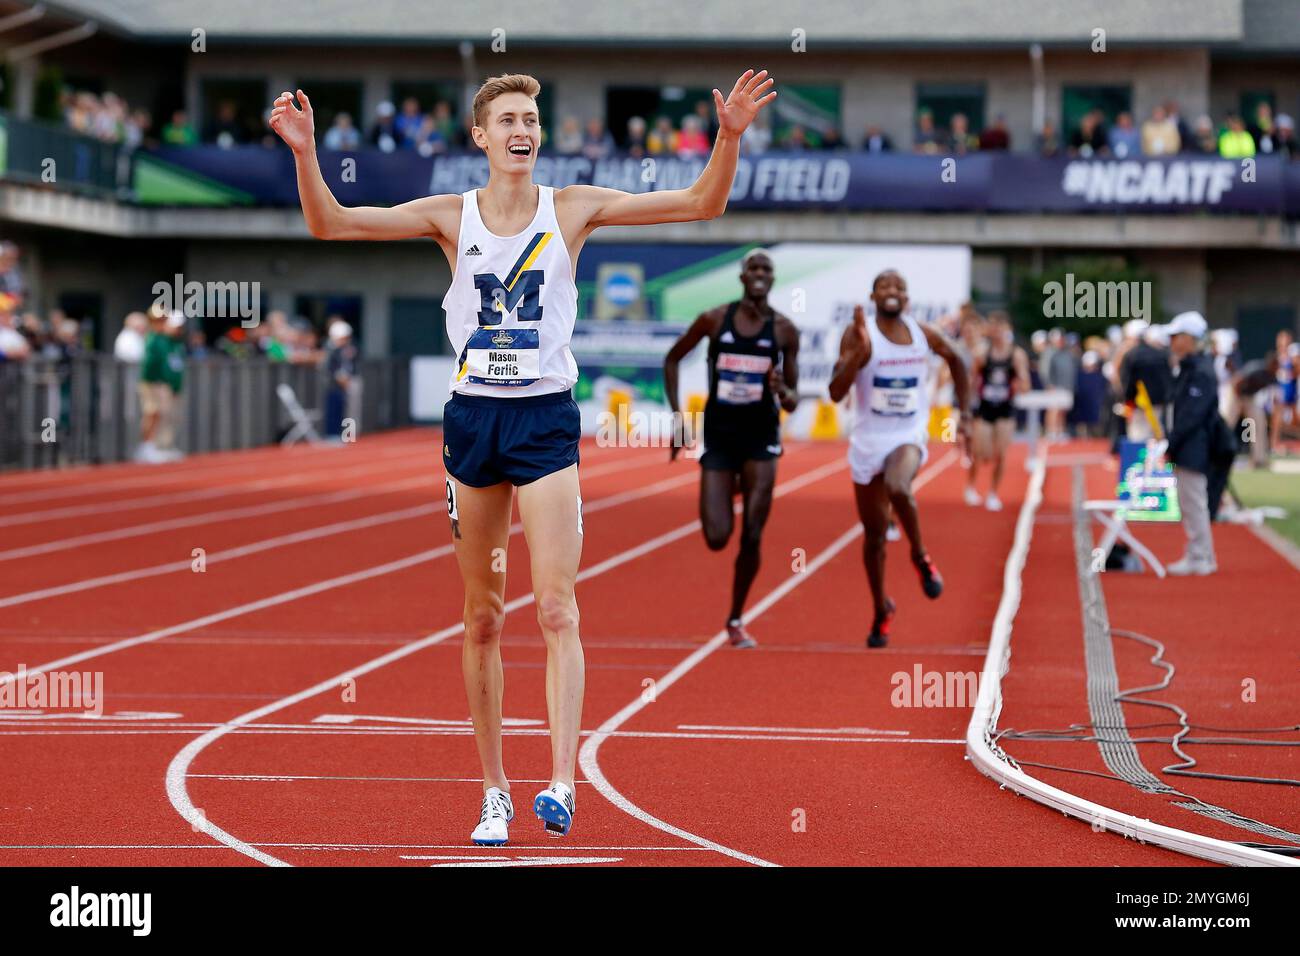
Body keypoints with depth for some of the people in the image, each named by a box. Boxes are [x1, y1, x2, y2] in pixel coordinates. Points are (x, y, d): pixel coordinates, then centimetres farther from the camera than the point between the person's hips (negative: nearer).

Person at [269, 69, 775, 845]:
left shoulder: (573, 209, 0)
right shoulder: (452, 216, 3)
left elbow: (701, 204, -3)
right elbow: (329, 225, -2)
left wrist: (730, 137, -19)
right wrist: (306, 154, -18)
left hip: (548, 417, -2)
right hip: (473, 416, 2)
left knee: (557, 607, -14)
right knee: (483, 618, 7)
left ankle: (562, 782, -20)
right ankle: (495, 792, 16)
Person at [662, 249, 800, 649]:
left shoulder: (784, 330, -3)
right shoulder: (714, 320, -5)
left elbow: (792, 401, 3)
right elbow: (672, 359, 10)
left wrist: (783, 392, -21)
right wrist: (677, 416, 3)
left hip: (760, 436, 0)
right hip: (718, 435, 0)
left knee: (751, 537, -6)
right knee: (716, 539, -5)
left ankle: (736, 620, 14)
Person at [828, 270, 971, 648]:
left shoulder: (925, 335, -1)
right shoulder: (859, 336, -10)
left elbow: (956, 361, 21)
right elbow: (836, 393, -19)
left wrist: (964, 413, 16)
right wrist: (859, 351, -30)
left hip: (909, 437, 0)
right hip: (868, 442, 0)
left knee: (898, 488, -35)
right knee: (874, 533, 8)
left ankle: (921, 557, -8)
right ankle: (881, 610, 29)